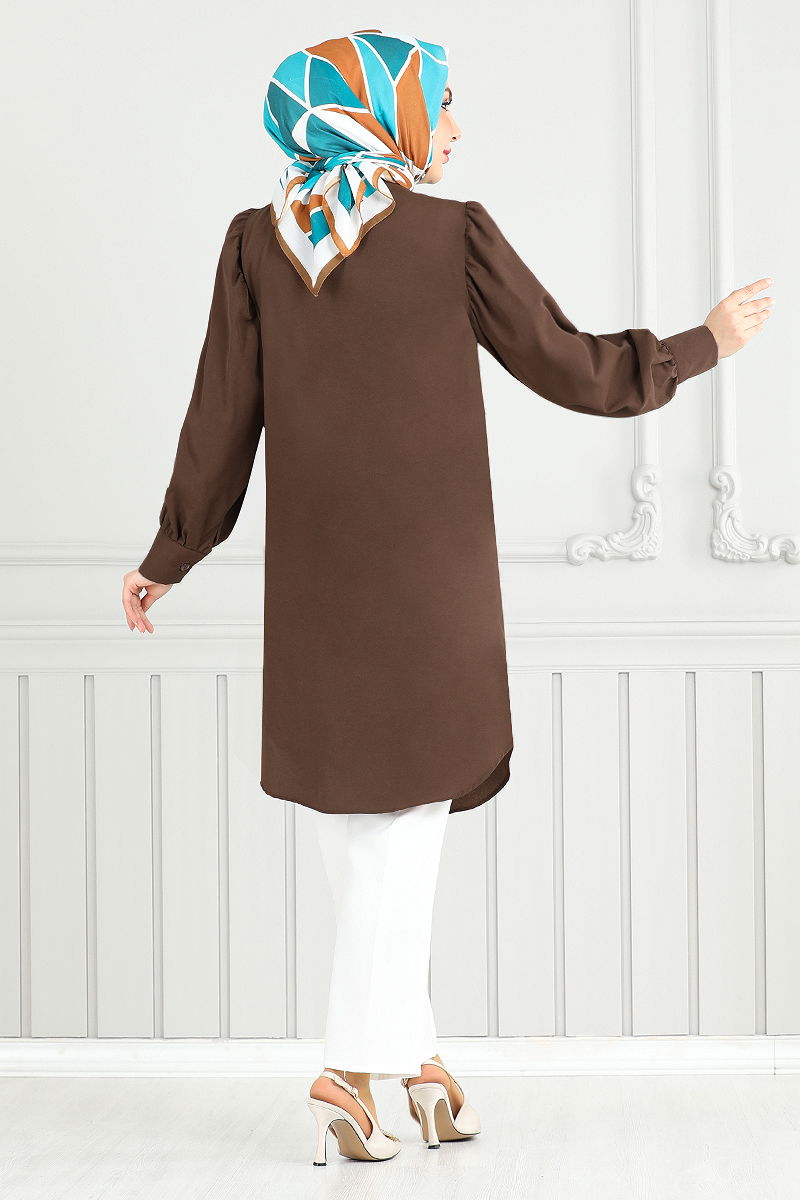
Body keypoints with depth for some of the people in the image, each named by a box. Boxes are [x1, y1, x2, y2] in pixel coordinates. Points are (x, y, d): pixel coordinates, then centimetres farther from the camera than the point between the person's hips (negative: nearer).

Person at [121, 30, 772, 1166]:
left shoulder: (258, 241, 0)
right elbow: (573, 369, -3)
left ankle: (414, 1047, 21)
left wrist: (169, 558, 11)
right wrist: (705, 342, 12)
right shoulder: (454, 233, -7)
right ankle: (354, 1066, -1)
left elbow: (223, 418, 0)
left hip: (315, 576, 3)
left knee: (347, 815, 14)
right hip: (431, 575, -3)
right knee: (408, 811, 3)